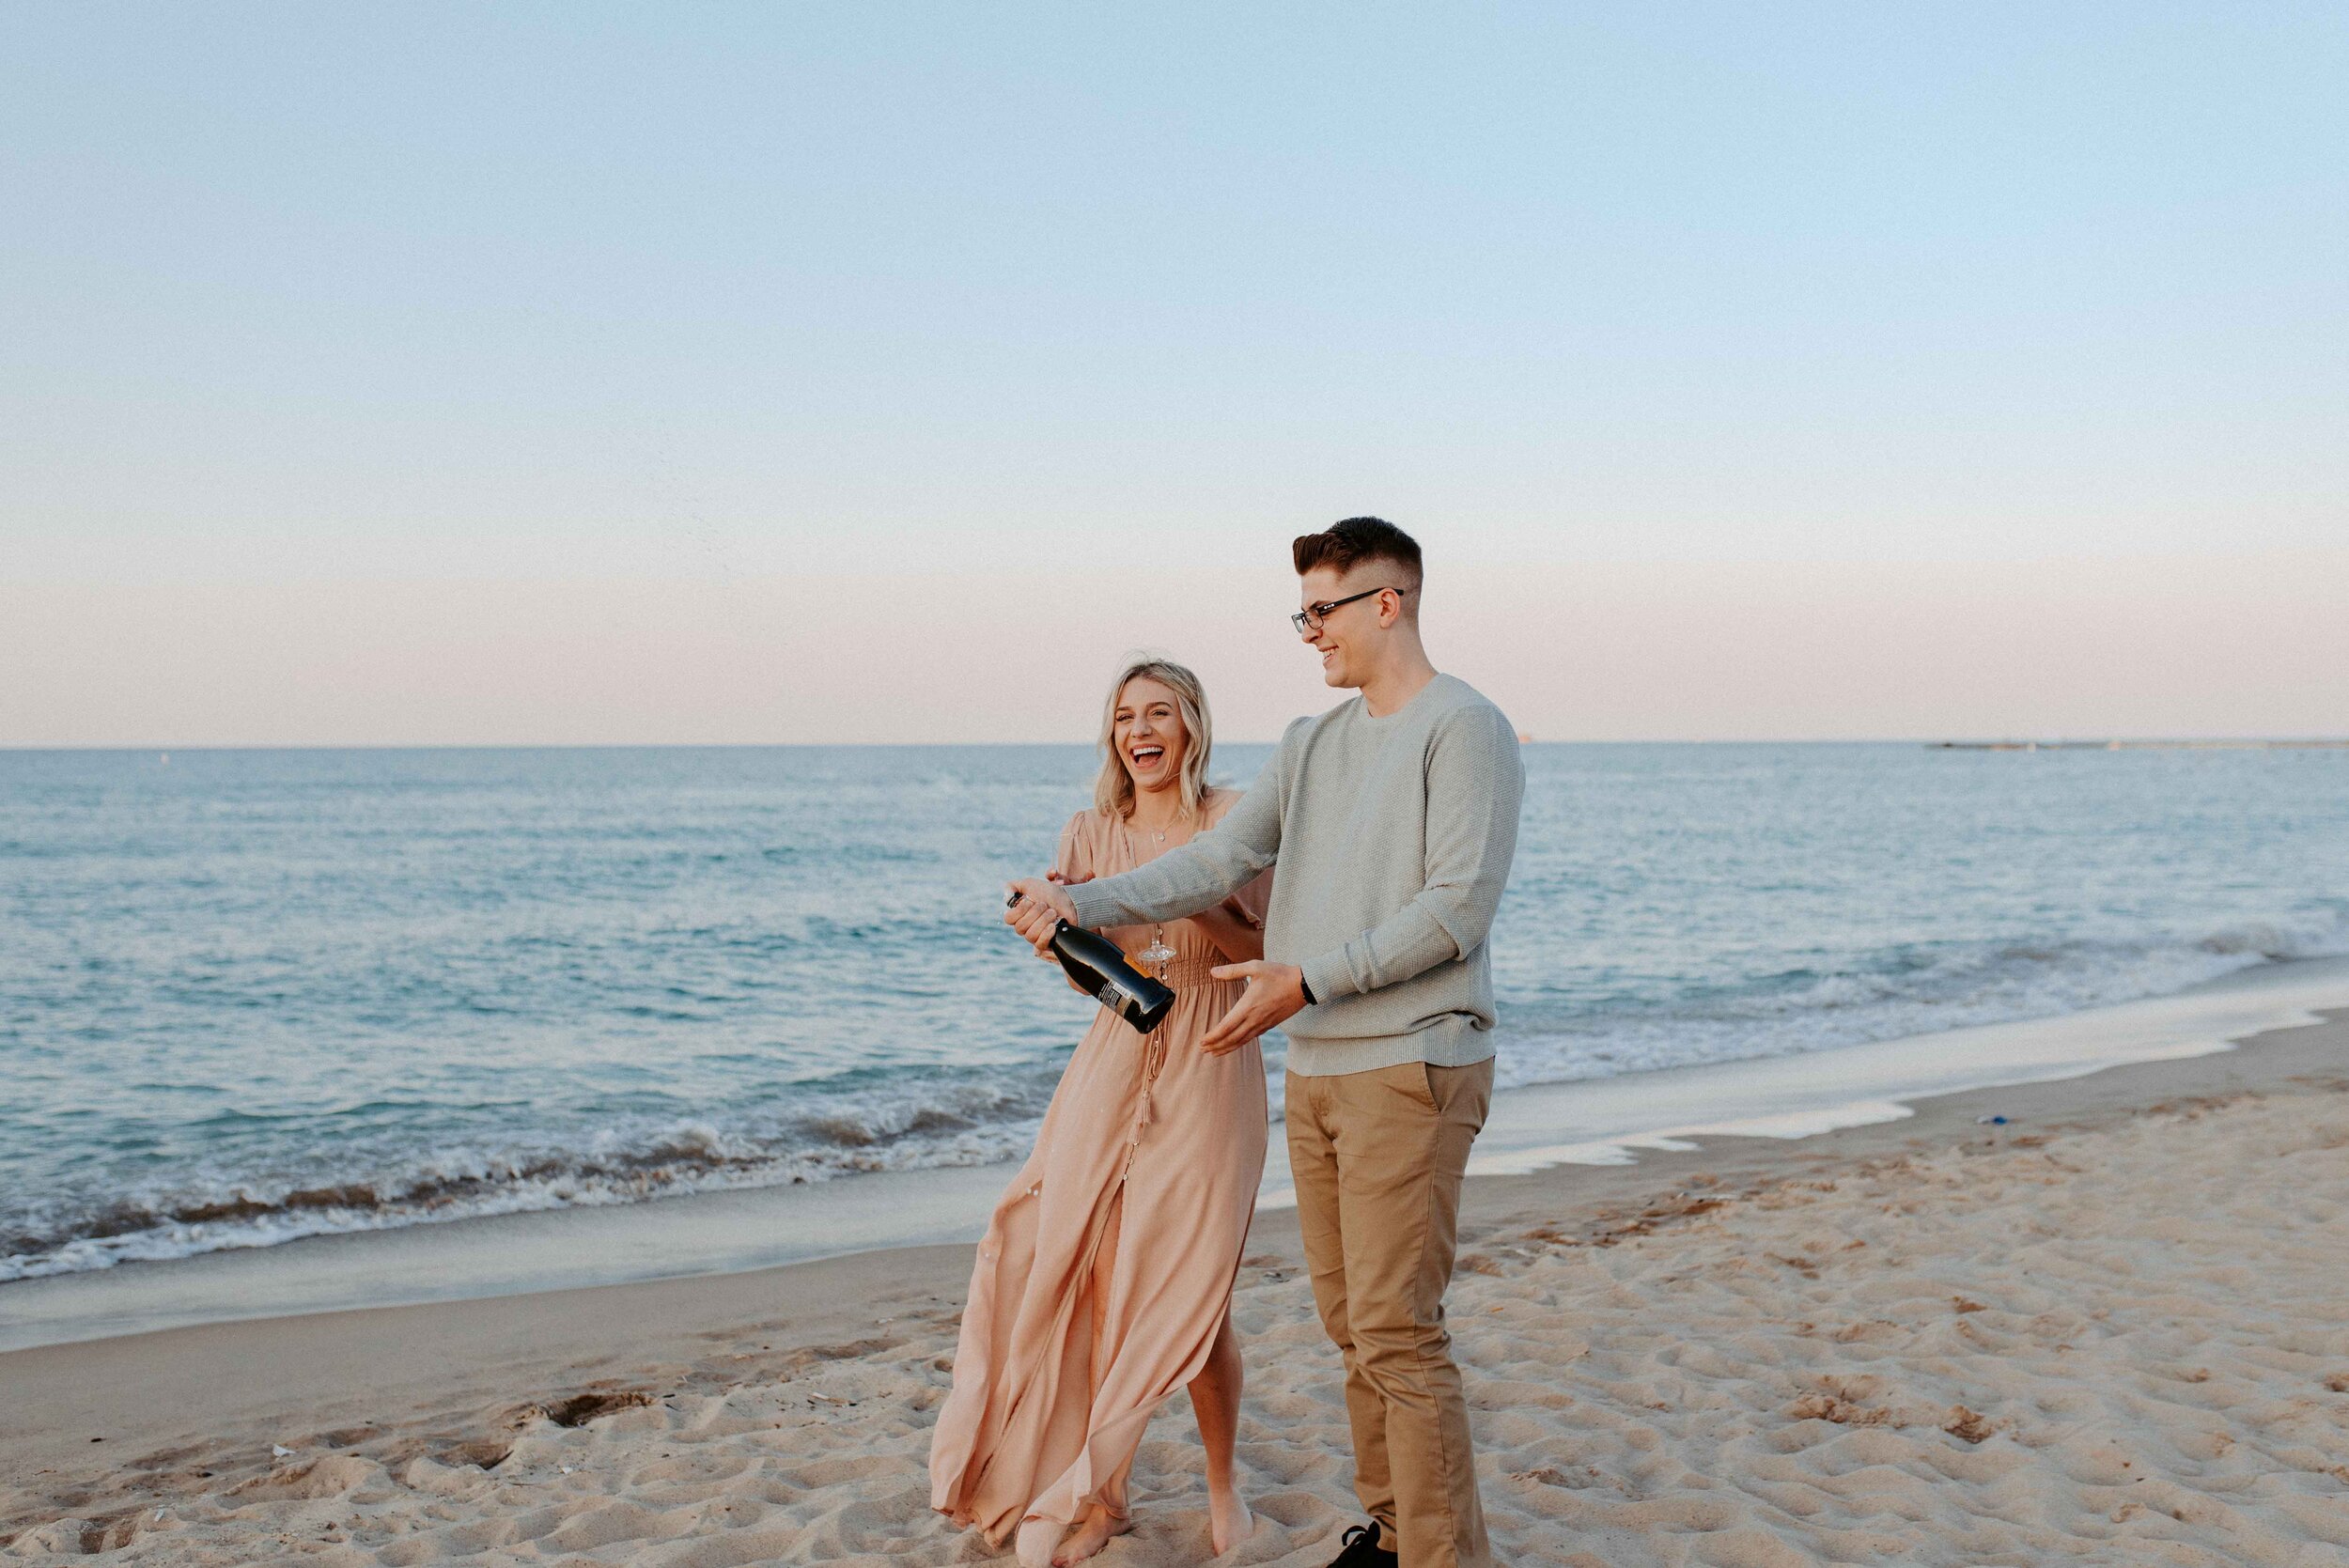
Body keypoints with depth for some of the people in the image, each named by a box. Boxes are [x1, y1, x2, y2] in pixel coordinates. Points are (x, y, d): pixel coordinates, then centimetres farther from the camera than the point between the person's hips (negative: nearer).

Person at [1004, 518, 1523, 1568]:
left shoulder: (1464, 729, -7)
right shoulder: (1310, 744, 17)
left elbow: (1457, 908, -15)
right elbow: (1218, 862, 11)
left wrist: (1307, 980, -18)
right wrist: (1080, 905, -2)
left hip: (1411, 1068, -7)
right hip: (1317, 1069, 7)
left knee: (1398, 1333, -8)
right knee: (1350, 1323, 12)